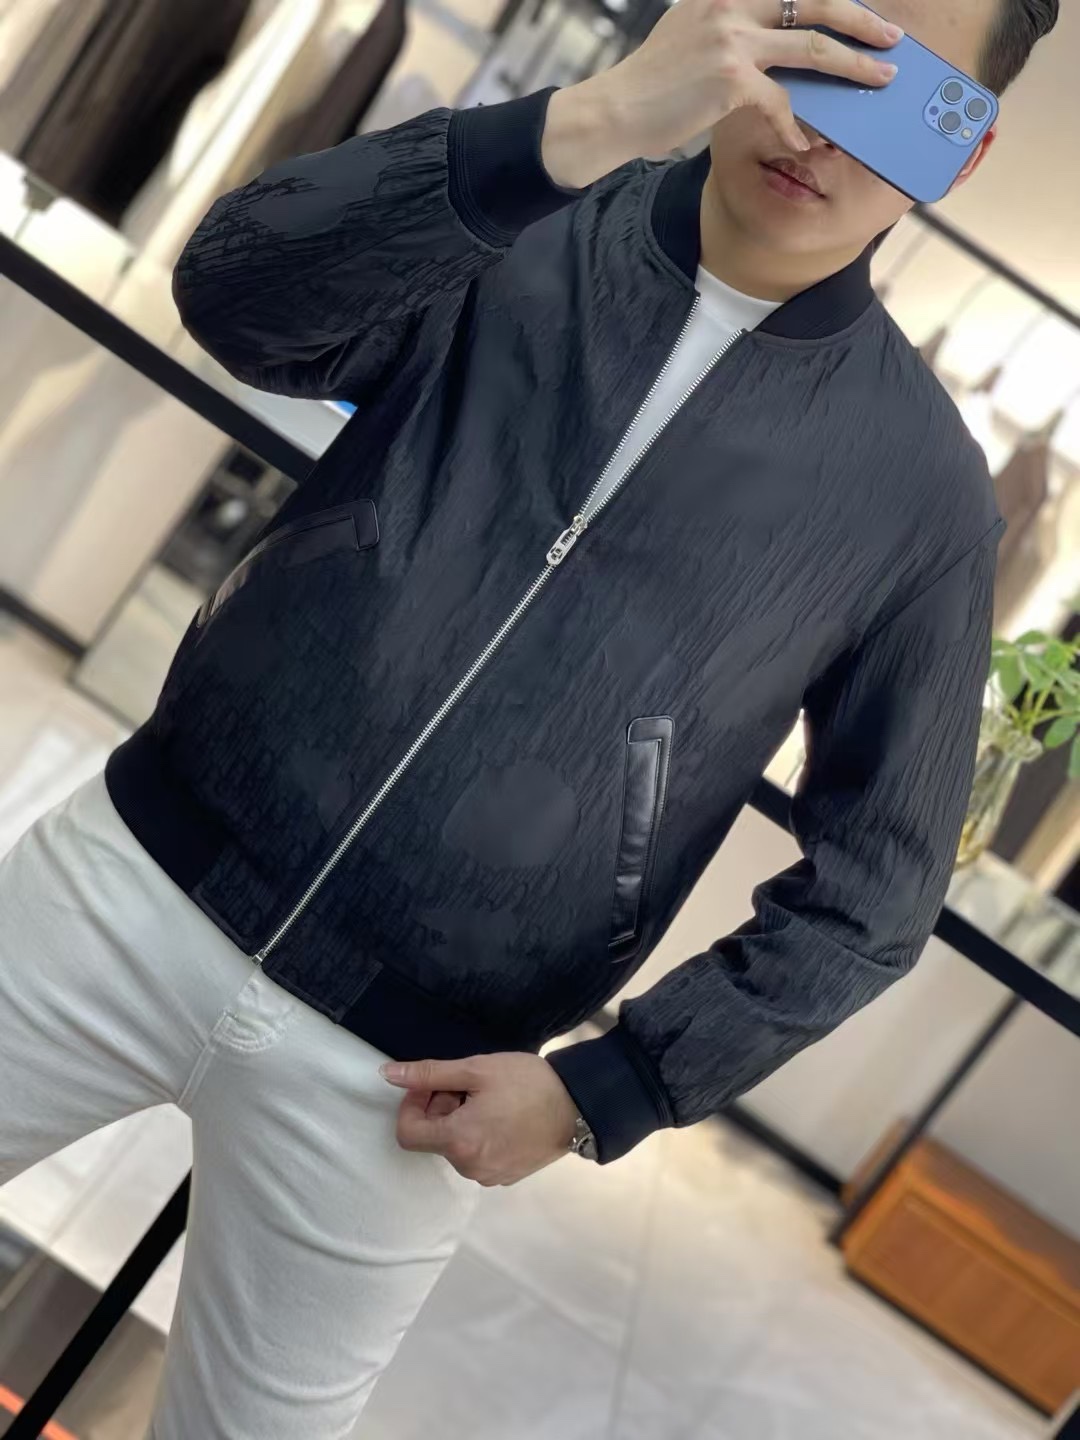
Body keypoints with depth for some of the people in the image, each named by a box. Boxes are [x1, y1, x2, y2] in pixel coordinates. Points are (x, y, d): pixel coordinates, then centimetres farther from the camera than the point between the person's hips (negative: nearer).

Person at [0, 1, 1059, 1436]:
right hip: (145, 871, 2)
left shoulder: (920, 485, -5)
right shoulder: (524, 223, -2)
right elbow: (236, 299, -20)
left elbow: (873, 884, 0)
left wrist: (600, 1091, -7)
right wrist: (587, 122, -30)